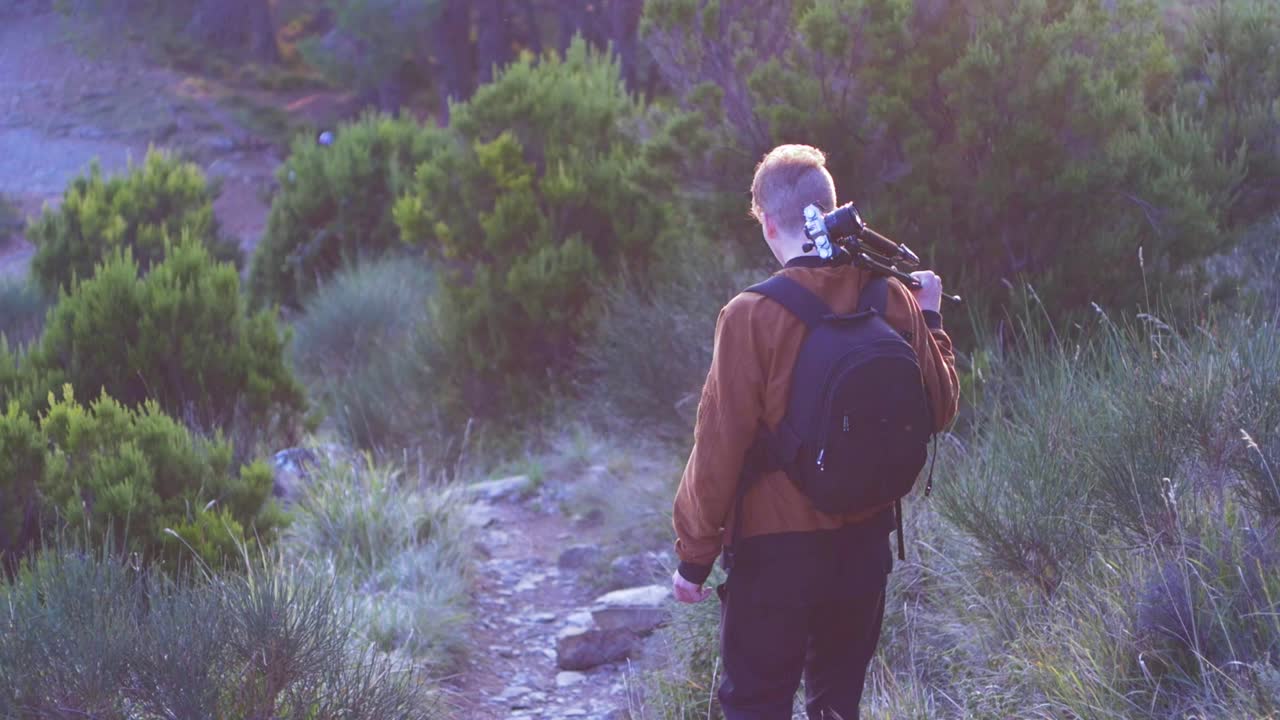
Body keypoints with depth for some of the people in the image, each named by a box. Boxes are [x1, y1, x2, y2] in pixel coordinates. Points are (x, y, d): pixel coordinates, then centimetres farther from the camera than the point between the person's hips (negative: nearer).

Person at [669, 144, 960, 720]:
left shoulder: (753, 315, -17)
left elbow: (720, 446, -15)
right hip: (865, 542, 5)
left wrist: (694, 554, -5)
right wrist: (930, 318, 20)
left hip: (775, 549, -5)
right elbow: (940, 409, 6)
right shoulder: (892, 299, -4)